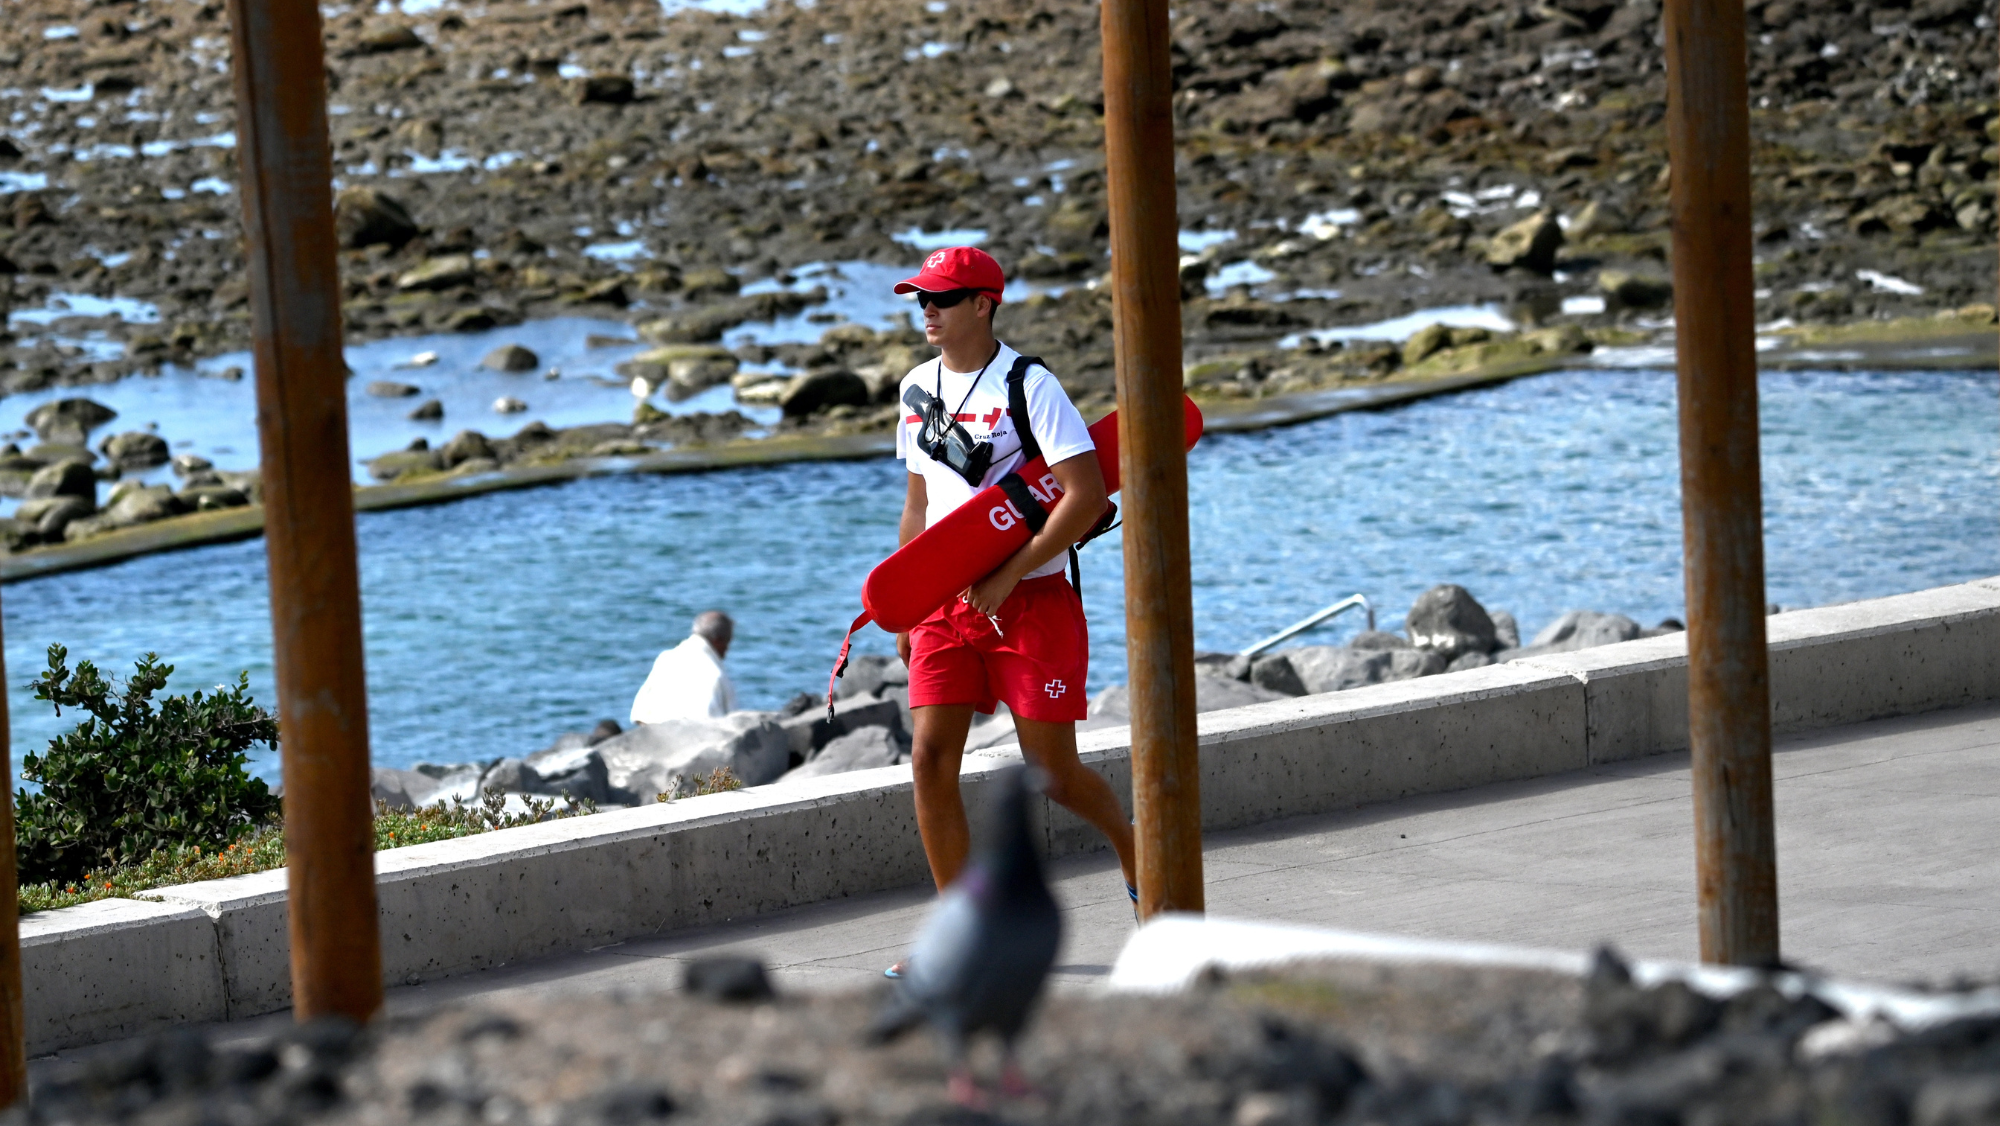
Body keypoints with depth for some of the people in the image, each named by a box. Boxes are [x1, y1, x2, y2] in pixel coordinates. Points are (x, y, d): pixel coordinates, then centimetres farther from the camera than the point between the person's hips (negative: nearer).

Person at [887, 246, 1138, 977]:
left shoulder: (1029, 385, -11)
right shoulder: (919, 388, 10)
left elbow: (1086, 493, -18)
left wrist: (1007, 577, -21)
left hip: (1031, 600, -6)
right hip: (947, 605, 6)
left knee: (1053, 774, 1)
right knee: (930, 759, -8)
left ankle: (1131, 848, 32)